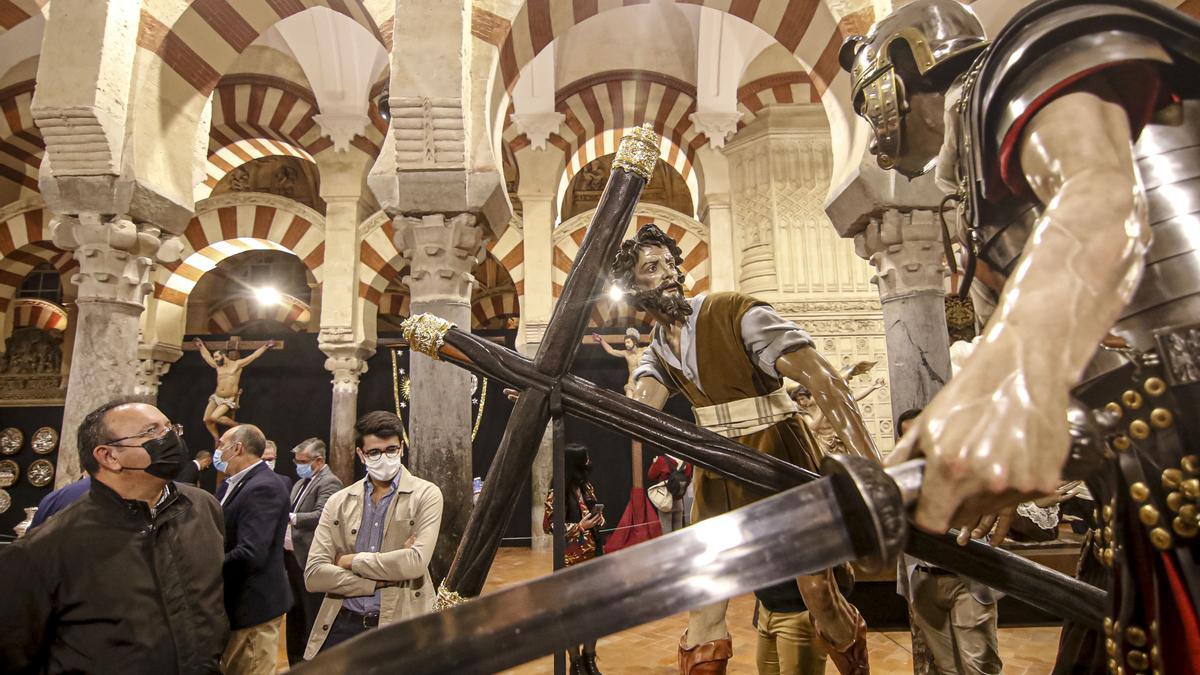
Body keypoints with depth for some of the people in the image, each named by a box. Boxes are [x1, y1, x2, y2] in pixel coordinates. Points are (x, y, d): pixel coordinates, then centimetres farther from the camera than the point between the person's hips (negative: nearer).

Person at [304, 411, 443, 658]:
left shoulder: (426, 495, -5)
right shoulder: (338, 502, 5)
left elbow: (416, 562, -17)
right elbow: (313, 574, -4)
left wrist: (352, 561, -8)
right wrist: (385, 579, -13)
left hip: (400, 625, -2)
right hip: (342, 626, 3)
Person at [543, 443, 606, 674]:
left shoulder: (588, 487, 5)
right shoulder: (557, 493, -14)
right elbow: (548, 526, -12)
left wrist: (599, 517, -4)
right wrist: (579, 526, -20)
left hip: (593, 554, 6)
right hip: (571, 559, -6)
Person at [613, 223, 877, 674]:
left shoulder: (734, 312, -14)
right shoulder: (656, 353, 5)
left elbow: (824, 381, -22)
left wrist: (870, 472, -32)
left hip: (780, 456, -4)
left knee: (817, 588, 1)